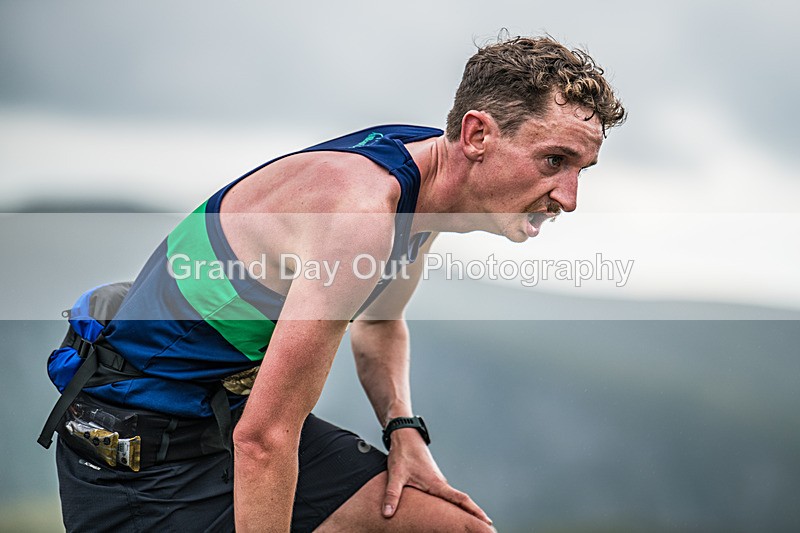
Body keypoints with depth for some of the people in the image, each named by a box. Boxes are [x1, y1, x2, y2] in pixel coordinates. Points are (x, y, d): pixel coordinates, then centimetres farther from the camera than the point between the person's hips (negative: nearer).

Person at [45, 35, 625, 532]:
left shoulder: (421, 172, -2)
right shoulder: (359, 210, -31)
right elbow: (264, 438, -30)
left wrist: (403, 429, 2)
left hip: (232, 407, 9)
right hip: (139, 452, -9)